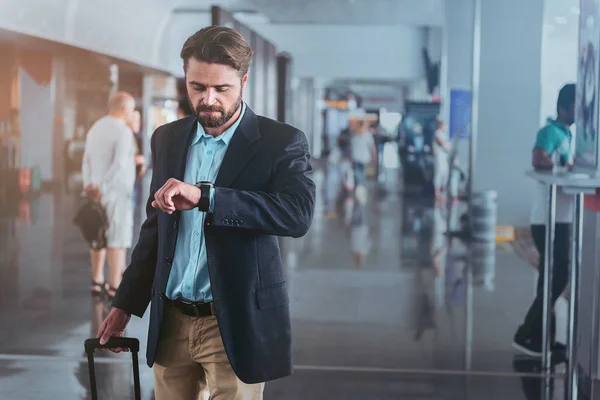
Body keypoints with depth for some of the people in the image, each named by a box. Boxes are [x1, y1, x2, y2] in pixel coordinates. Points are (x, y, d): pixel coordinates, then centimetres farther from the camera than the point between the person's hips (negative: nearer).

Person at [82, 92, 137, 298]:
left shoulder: (96, 128, 11)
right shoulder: (123, 131, -14)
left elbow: (87, 161, 7)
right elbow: (119, 164, -23)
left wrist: (88, 185, 1)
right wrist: (103, 188, -19)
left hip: (98, 193, 8)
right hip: (116, 192, -8)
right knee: (118, 240, -3)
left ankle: (97, 282, 19)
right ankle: (115, 286, -2)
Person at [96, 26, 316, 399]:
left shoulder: (282, 142, -8)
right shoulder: (167, 139, 8)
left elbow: (299, 213, -25)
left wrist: (203, 196, -31)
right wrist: (126, 304, 15)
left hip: (236, 325, -4)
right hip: (170, 323, 5)